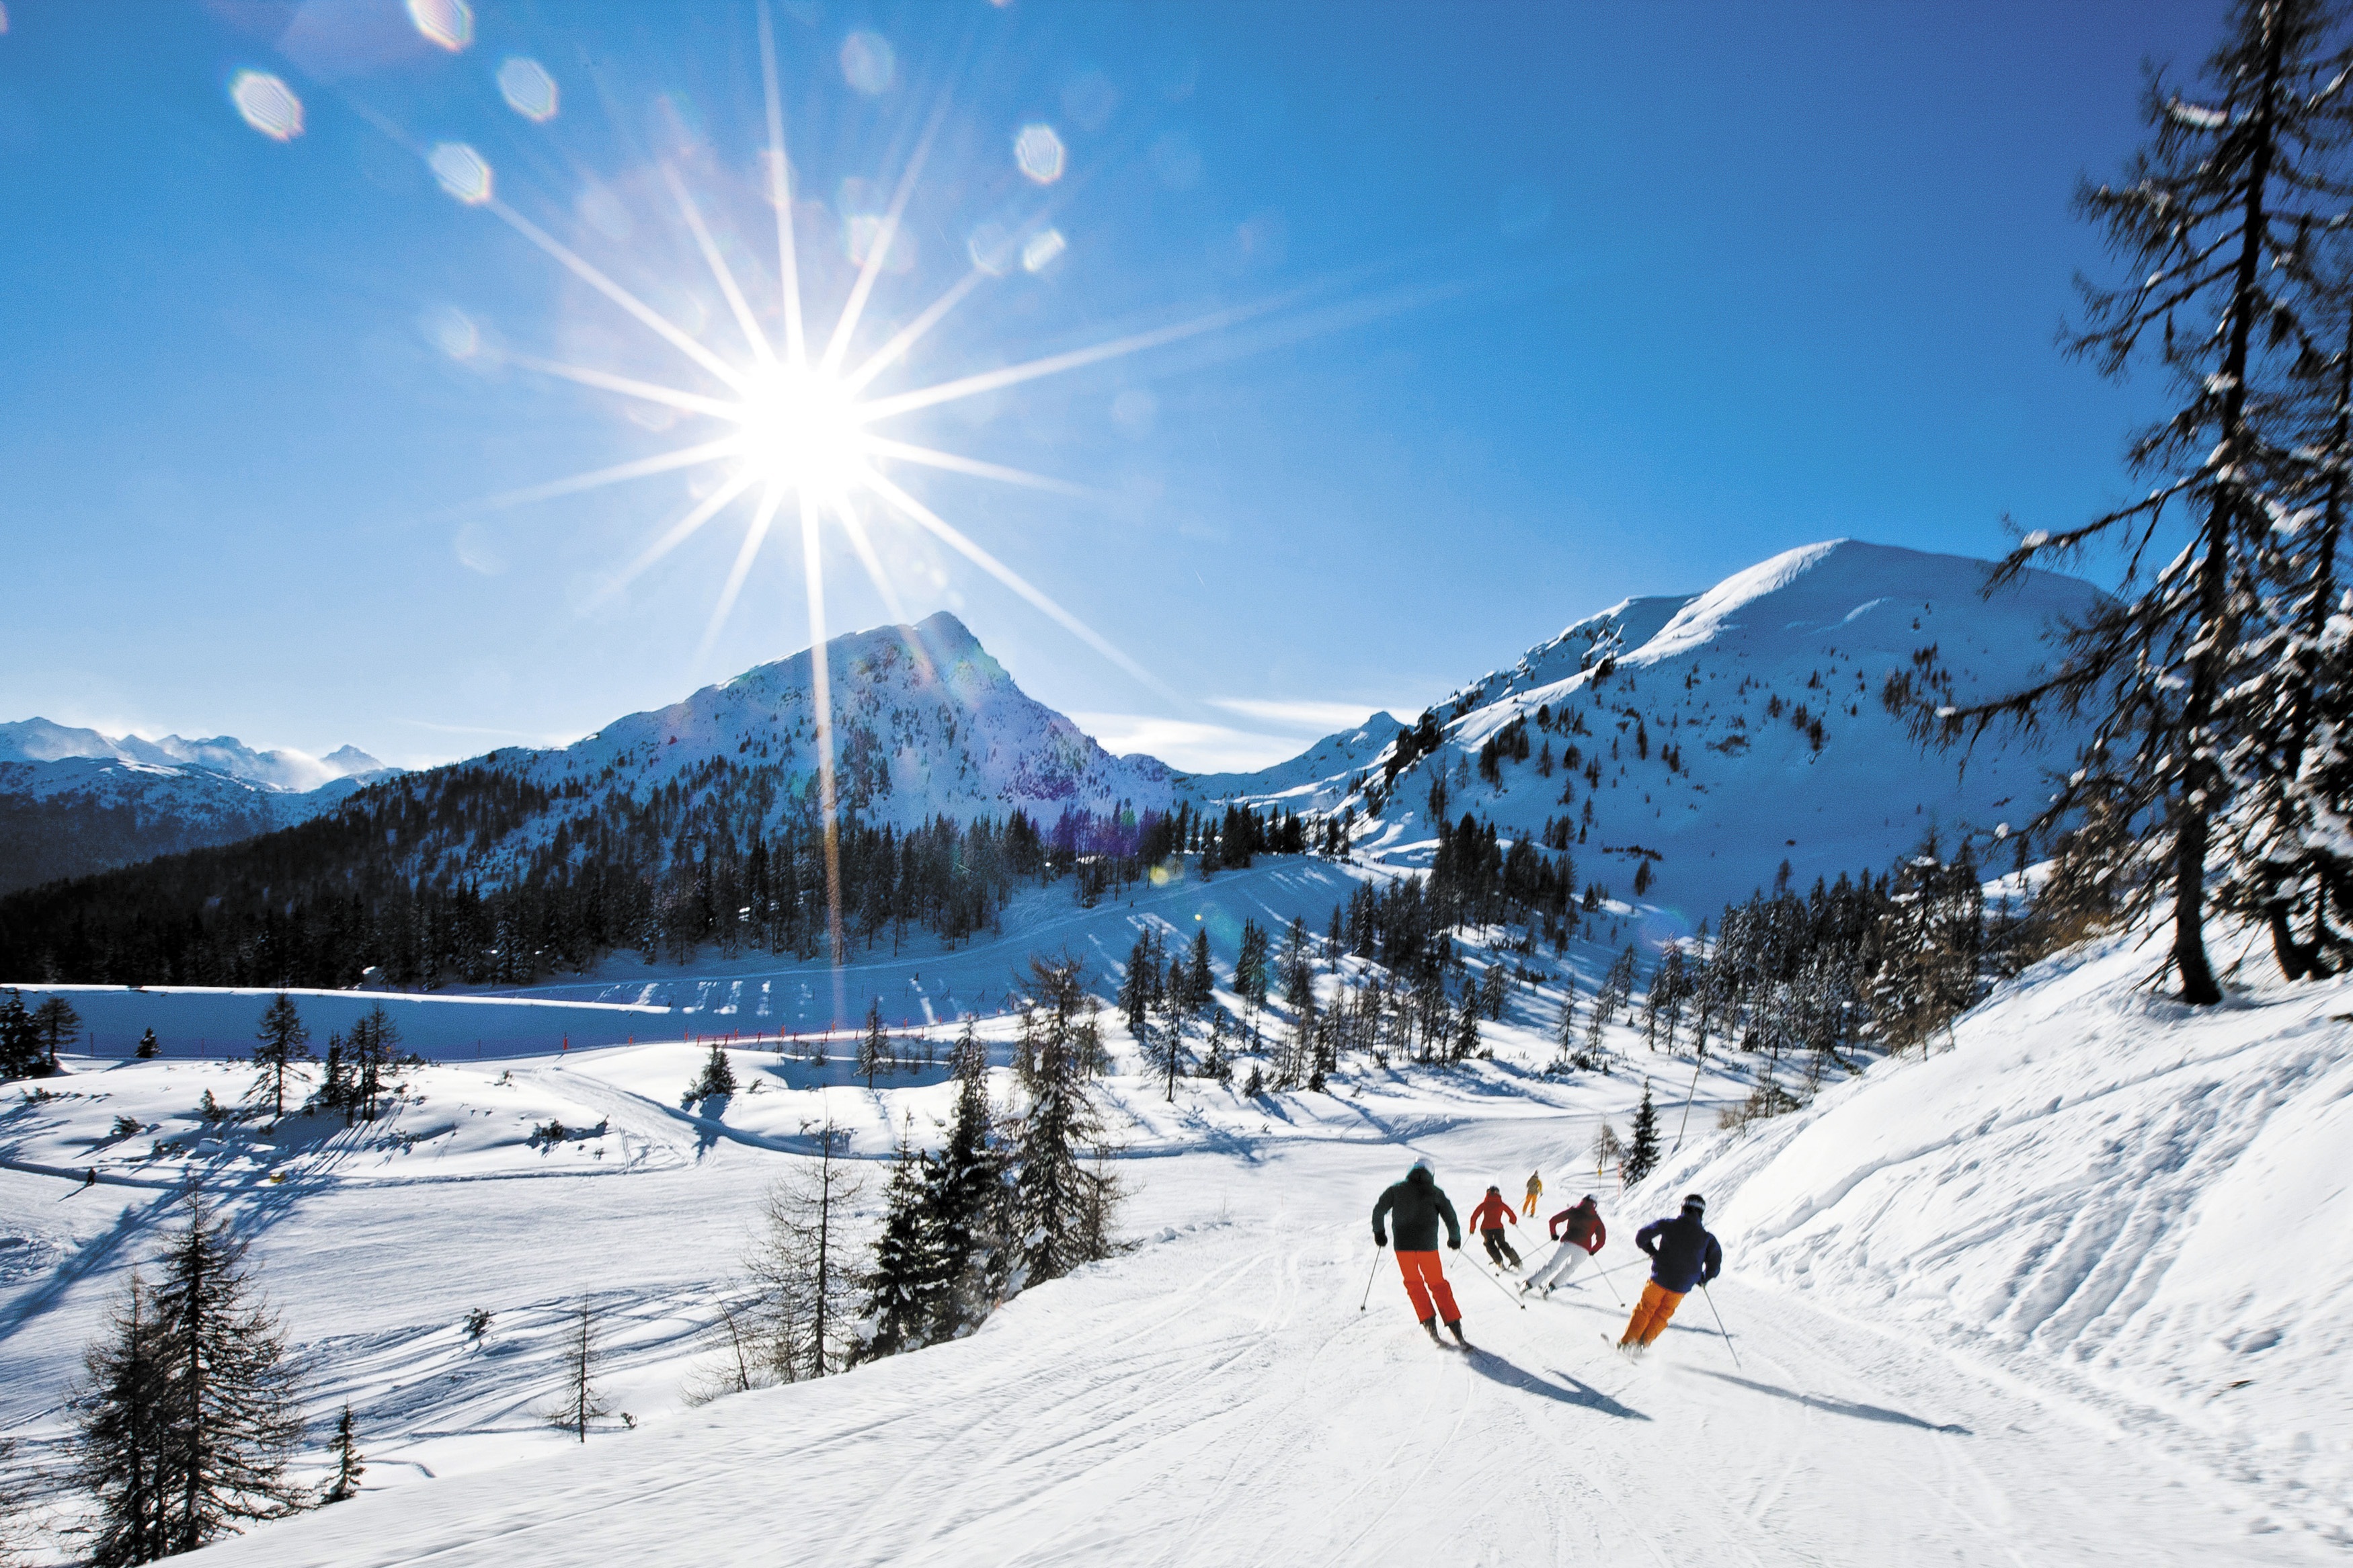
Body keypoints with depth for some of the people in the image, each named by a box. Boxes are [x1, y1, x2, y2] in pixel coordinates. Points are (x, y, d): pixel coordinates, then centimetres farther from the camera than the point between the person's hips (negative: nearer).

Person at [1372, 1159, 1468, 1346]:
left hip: (1403, 1245, 0)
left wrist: (1379, 1232, 15)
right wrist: (1455, 1239, 19)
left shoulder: (1397, 1189, 6)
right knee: (1438, 1284, 13)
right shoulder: (1436, 1192, 5)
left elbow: (1379, 1210, 2)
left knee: (1414, 1283, 17)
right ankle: (1454, 1326, 6)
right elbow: (1451, 1219, 3)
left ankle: (1429, 1322, 4)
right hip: (1428, 1245, 0)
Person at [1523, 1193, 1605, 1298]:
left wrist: (1554, 1234, 23)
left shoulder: (1574, 1210, 15)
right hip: (1583, 1249, 0)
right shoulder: (1596, 1219, 17)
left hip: (1568, 1242, 0)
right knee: (1569, 1268, 21)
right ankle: (1550, 1286, 6)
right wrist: (1592, 1251, 26)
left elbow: (1554, 1220, 8)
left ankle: (1529, 1284, -3)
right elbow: (1602, 1239, 11)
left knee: (1551, 1265, 6)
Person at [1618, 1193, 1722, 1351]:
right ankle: (1643, 1343, 15)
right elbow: (1715, 1265, -1)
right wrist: (1703, 1278, 17)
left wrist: (1653, 1252, 10)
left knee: (1645, 1310, 14)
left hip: (1660, 1279, -1)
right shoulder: (1706, 1238, -3)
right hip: (1682, 1287, 1)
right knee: (1663, 1314, 20)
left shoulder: (1669, 1225, -7)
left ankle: (1627, 1343, 11)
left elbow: (1641, 1236, -7)